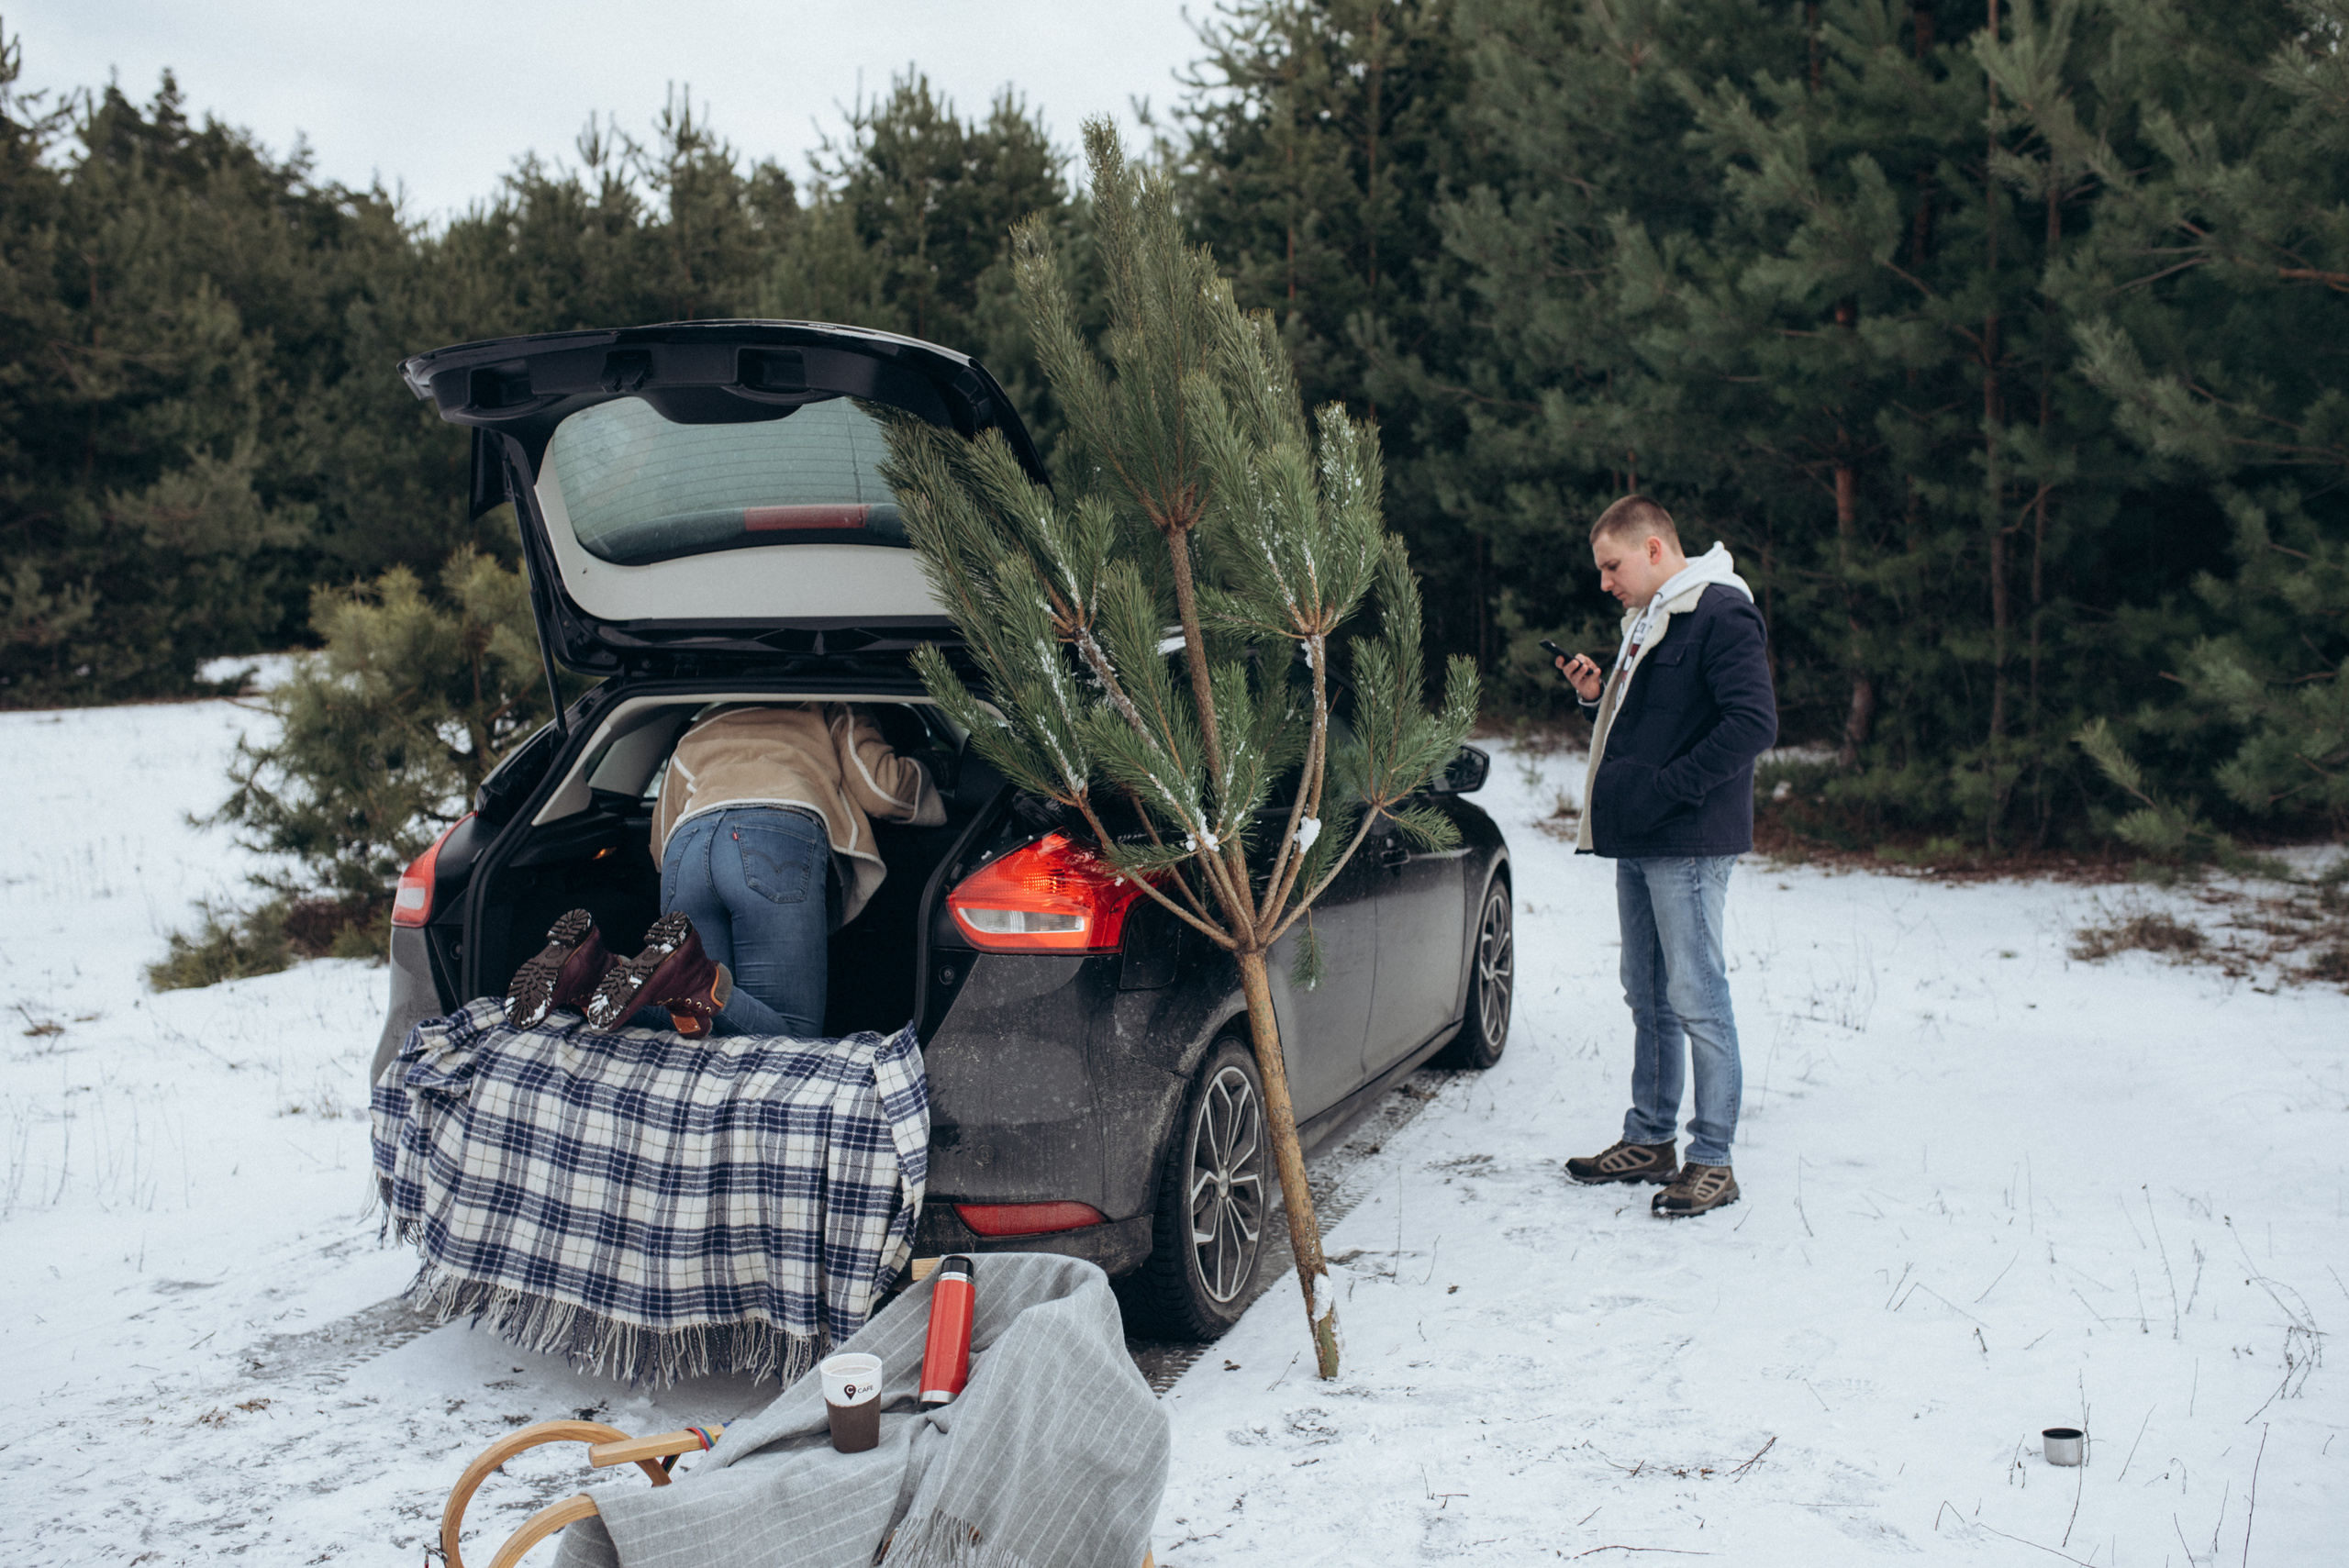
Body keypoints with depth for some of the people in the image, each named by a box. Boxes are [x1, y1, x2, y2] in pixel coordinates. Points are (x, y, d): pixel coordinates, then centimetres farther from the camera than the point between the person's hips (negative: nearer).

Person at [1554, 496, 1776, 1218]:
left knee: (1696, 999, -4)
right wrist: (1600, 696, 8)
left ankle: (1712, 1160, 5)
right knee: (1648, 996, 15)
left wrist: (1667, 789, -21)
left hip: (1689, 844, -9)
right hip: (1637, 841, 9)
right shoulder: (1647, 621, 18)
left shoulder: (1722, 614, -12)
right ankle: (1650, 1139, 26)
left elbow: (1754, 722, -21)